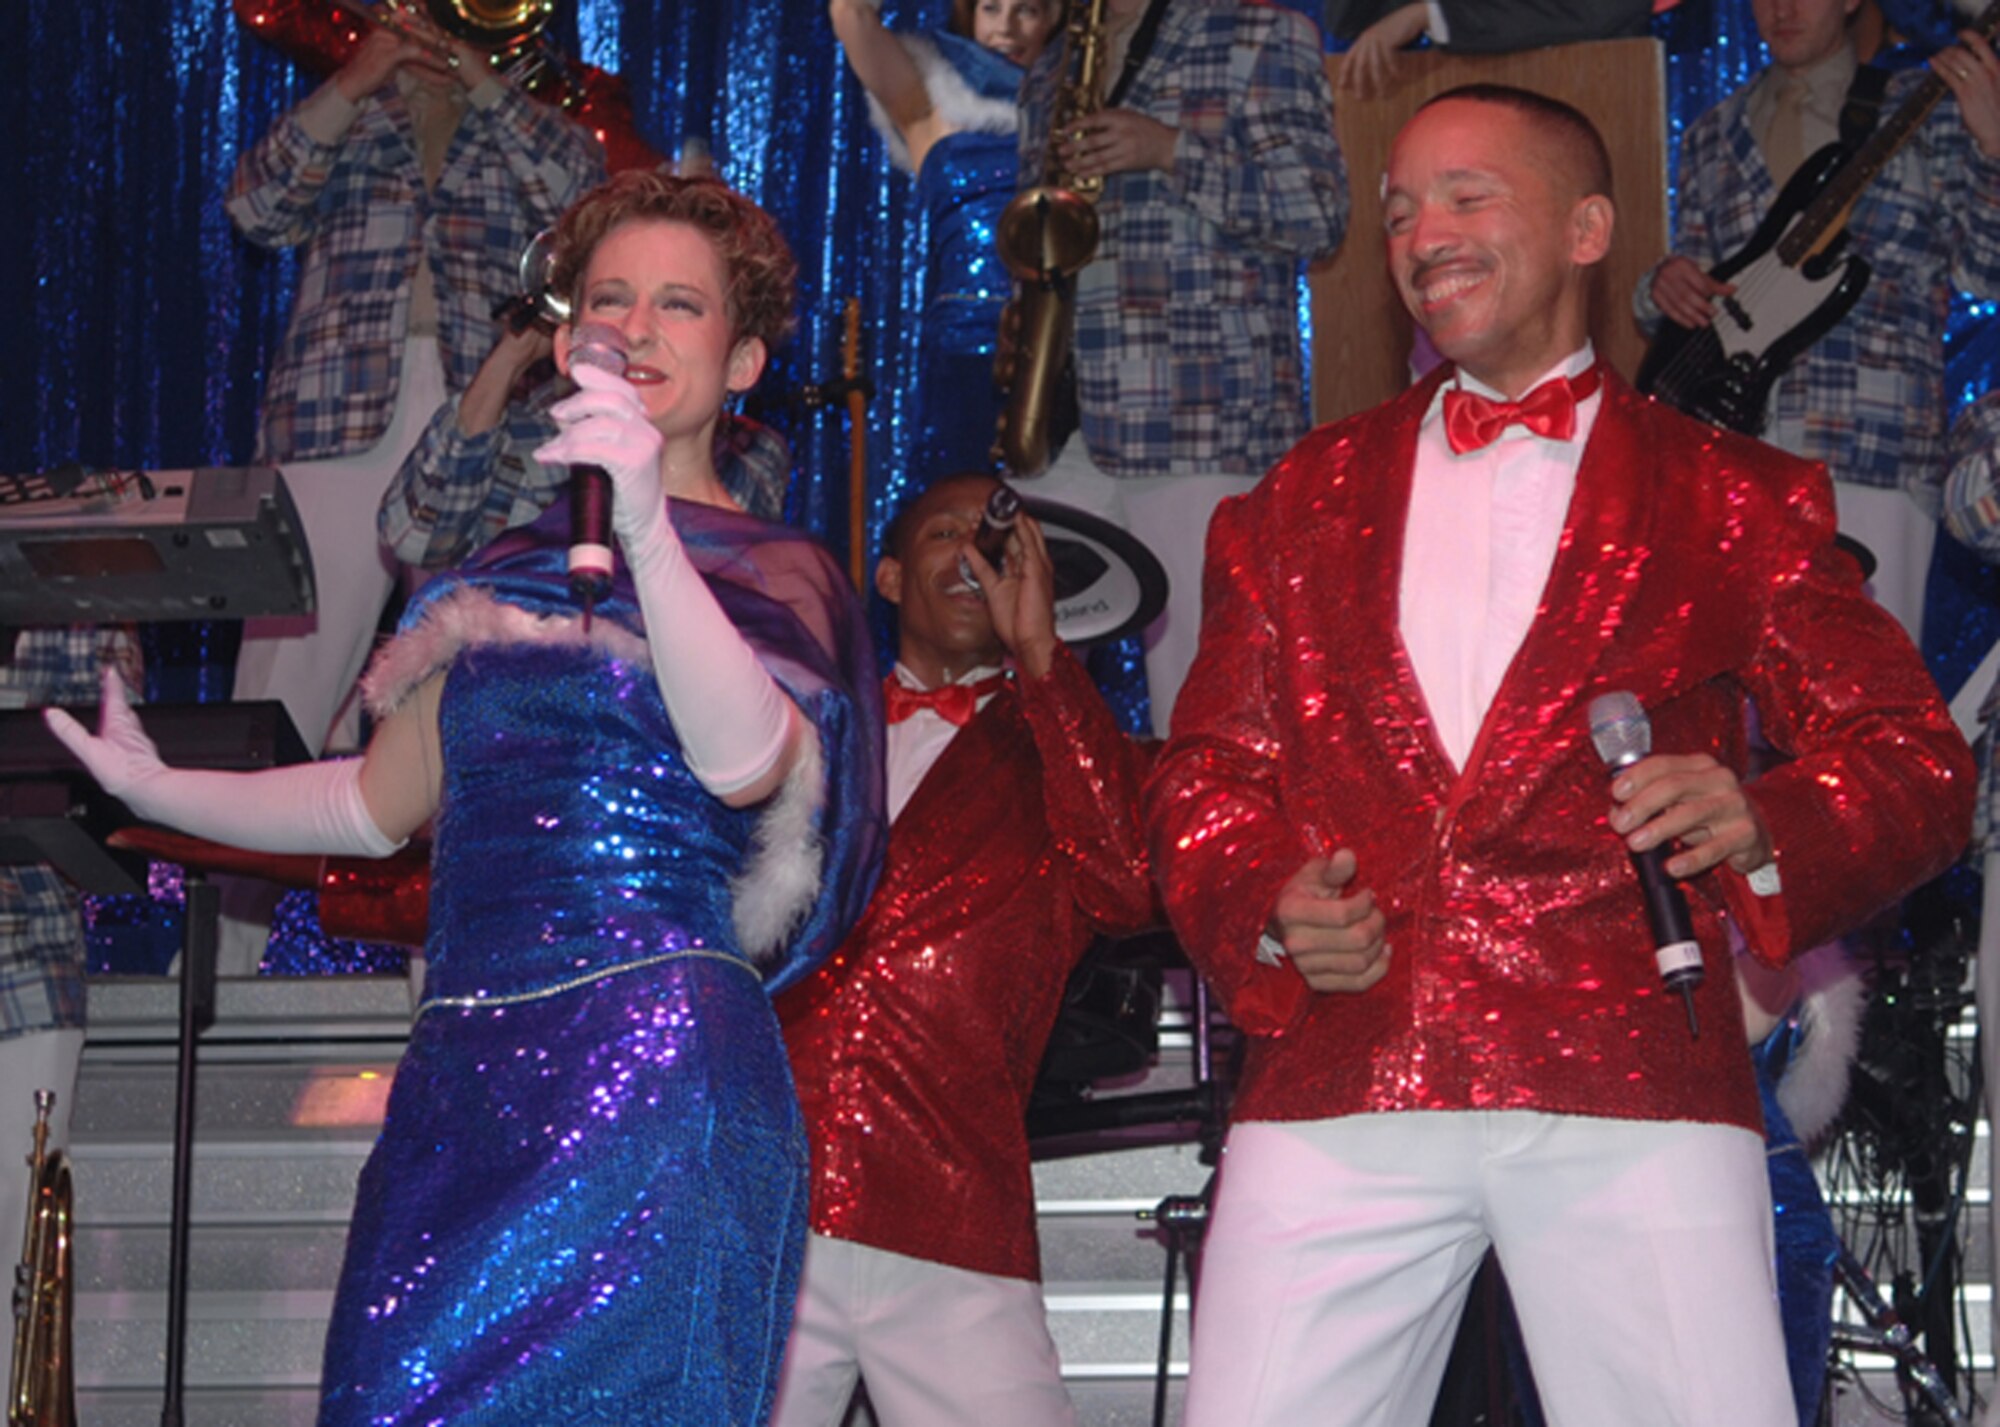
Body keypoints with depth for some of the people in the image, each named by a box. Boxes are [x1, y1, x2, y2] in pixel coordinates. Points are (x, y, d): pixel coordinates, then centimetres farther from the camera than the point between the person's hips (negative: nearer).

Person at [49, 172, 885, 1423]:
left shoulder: (773, 574, 4)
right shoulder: (514, 573, 22)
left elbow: (744, 760, -18)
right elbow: (377, 803, 27)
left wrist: (646, 534, -30)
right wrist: (155, 790, 24)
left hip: (647, 1079, -6)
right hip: (460, 1083, 6)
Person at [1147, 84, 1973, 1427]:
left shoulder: (1739, 499, 12)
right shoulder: (1301, 502, 20)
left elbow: (1914, 761, 9)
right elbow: (1206, 768, 21)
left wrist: (1762, 827, -13)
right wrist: (1265, 911, -1)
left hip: (1631, 1088, -2)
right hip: (1337, 1093, 2)